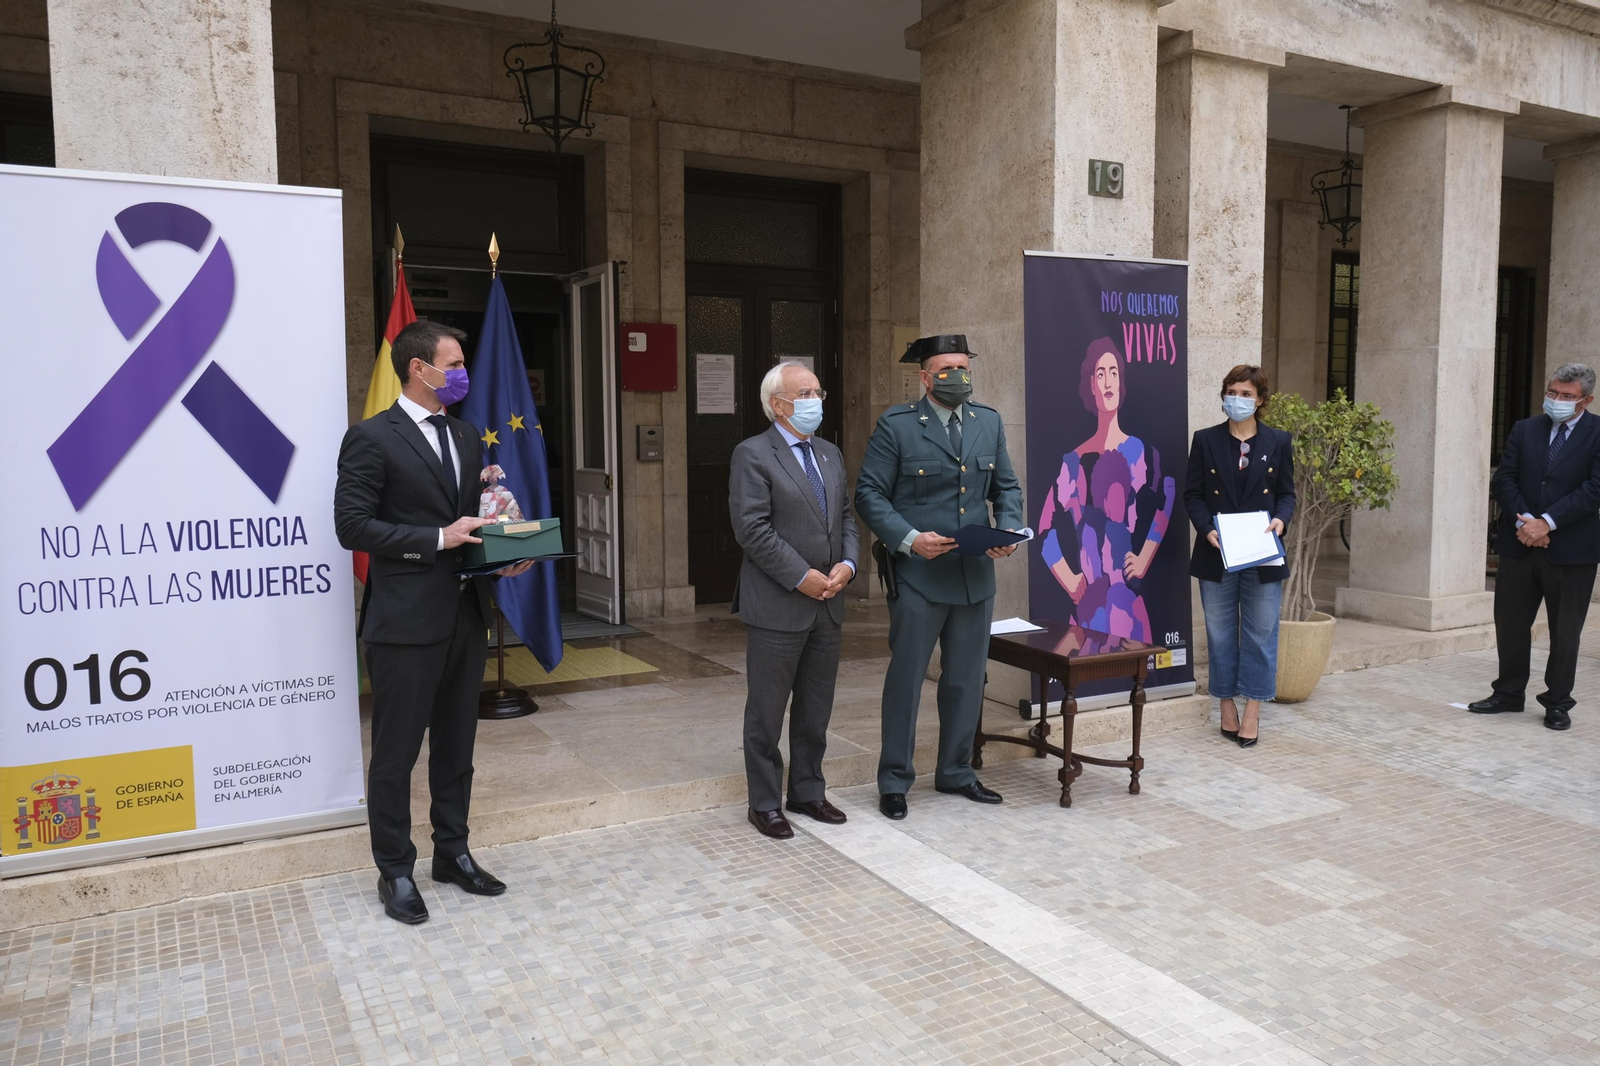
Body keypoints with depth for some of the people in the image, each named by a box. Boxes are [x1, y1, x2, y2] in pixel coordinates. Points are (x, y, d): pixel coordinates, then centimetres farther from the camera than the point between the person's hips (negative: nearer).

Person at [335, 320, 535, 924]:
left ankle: (452, 852, 32)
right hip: (405, 623, -7)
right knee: (396, 752, 6)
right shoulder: (372, 439, -10)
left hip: (465, 614, 7)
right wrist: (438, 539, -20)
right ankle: (395, 871, 21)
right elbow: (353, 527, -15)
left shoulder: (466, 438, 13)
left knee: (456, 744, 17)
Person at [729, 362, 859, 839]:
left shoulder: (830, 454, 14)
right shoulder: (753, 455, -9)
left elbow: (845, 516, 15)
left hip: (827, 603, 7)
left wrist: (847, 564, -3)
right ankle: (765, 803, 18)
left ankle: (808, 792, 29)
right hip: (777, 606, -7)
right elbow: (752, 529, -16)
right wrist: (802, 578, -17)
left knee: (816, 709, 15)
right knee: (767, 710, 5)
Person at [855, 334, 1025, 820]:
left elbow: (1007, 487, 15)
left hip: (976, 575, 5)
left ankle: (955, 772, 31)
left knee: (967, 680, 14)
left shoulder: (989, 422, 9)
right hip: (918, 575, -5)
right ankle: (894, 781, 18)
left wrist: (1009, 530, -4)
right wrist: (909, 538, -19)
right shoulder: (896, 425, -6)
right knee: (905, 679, 3)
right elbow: (869, 493, -7)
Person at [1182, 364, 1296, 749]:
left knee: (1260, 632, 3)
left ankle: (1252, 712, 12)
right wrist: (1207, 529, -14)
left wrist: (1281, 519, -13)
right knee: (1220, 632, 7)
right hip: (1217, 554, 0)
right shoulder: (1206, 441, 3)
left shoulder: (1278, 442, 5)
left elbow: (1287, 493, 8)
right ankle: (1227, 706, 18)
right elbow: (1193, 493, 1)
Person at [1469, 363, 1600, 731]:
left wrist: (1547, 522, -18)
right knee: (1510, 622, 9)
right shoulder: (1524, 430, 8)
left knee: (1564, 632, 7)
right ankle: (1508, 693, 23)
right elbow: (1503, 479, 2)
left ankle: (1557, 703, 19)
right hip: (1520, 545, 3)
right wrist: (1523, 521, -12)